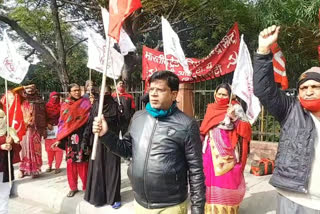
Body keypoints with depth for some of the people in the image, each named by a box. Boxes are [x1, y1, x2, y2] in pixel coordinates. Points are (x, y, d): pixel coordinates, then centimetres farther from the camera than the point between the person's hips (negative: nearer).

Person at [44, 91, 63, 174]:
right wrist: (48, 124, -8)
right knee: (49, 149, 4)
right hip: (48, 129, 2)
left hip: (58, 129, -2)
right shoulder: (47, 106, 10)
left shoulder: (60, 106, 5)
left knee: (58, 148, -4)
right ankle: (50, 166, 17)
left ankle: (57, 167, 3)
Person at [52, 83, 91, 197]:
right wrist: (59, 139, 5)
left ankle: (86, 186, 16)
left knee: (83, 162, -1)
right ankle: (73, 187, 22)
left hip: (82, 137, -2)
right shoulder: (65, 105, 8)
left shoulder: (86, 102, 2)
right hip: (70, 138, 3)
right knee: (71, 162, 7)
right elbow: (62, 123, 8)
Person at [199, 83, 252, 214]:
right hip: (212, 152, 4)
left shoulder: (235, 108, -2)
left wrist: (234, 117, -24)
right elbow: (205, 128, 17)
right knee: (211, 178, 9)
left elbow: (246, 127, -10)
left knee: (228, 179, 0)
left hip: (227, 152, -4)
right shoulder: (211, 108, 11)